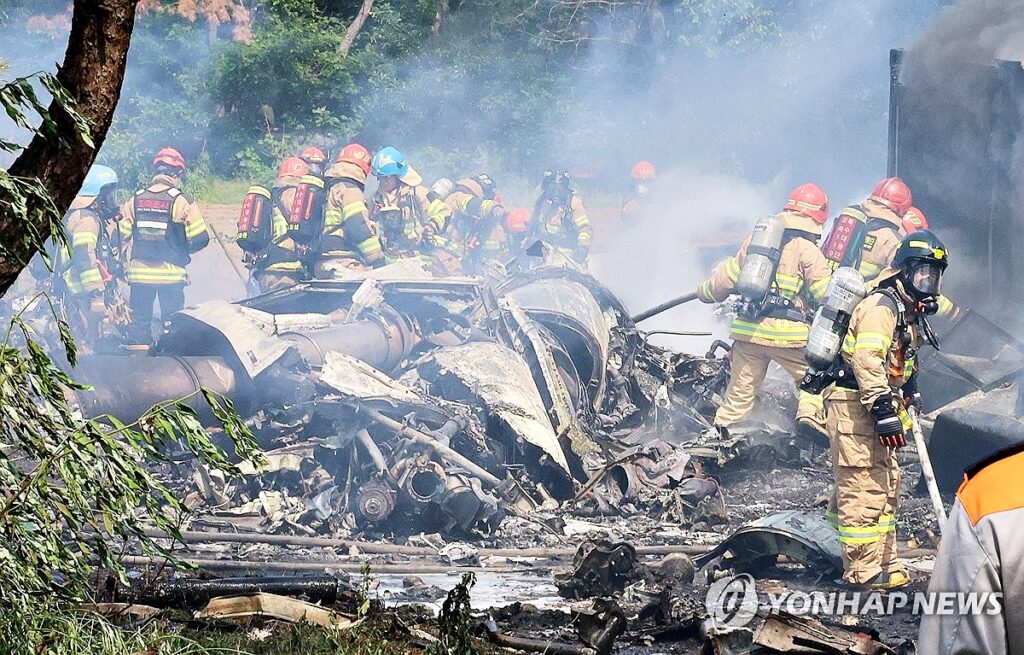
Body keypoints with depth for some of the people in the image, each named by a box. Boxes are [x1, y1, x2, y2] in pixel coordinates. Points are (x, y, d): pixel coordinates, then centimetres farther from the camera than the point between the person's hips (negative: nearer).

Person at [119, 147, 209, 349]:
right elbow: (200, 239, -7)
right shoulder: (181, 201, -7)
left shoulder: (135, 199, 4)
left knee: (139, 321, 8)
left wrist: (124, 264, 17)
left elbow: (121, 235, 6)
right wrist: (184, 250, 13)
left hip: (139, 272, 3)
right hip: (171, 274, -3)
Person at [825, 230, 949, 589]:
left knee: (885, 488, 16)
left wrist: (909, 399, 28)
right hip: (855, 406, -11)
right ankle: (865, 570, -9)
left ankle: (884, 564, 23)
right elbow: (867, 361, -26)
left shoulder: (910, 313, 18)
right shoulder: (881, 306, -16)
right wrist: (884, 410, -30)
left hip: (877, 409, 11)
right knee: (864, 489, -11)